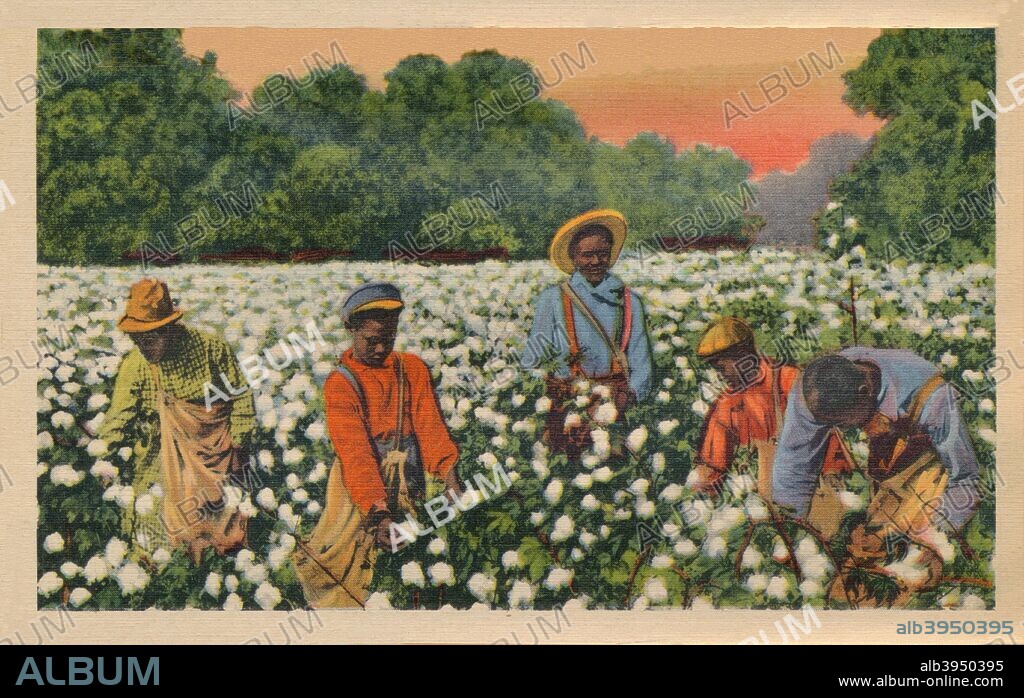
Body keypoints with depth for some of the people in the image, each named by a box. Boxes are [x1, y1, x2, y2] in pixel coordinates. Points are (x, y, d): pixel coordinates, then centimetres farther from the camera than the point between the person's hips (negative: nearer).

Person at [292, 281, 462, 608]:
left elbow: (430, 424, -4)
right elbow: (355, 453, -16)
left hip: (406, 481, 2)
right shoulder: (339, 383, -5)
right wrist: (378, 514, -27)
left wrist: (449, 476, -22)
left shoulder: (413, 368, 6)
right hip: (358, 482, -2)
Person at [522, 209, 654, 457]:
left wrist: (631, 393, -8)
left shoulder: (629, 301, 15)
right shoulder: (553, 299, 8)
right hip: (568, 404, -2)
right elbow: (530, 359, 4)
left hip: (615, 400, 2)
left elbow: (641, 362, 9)